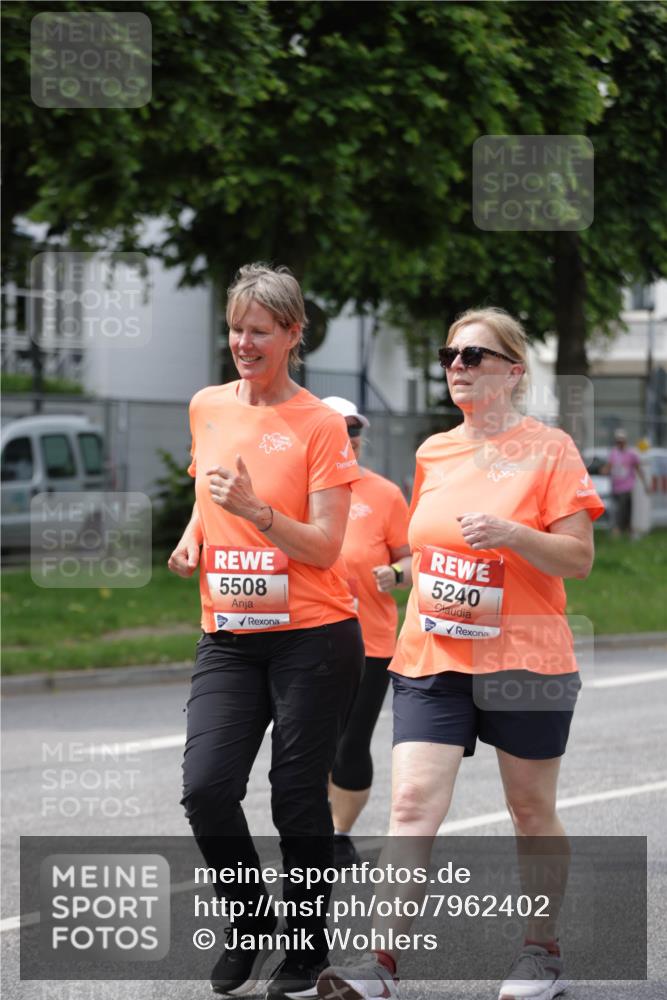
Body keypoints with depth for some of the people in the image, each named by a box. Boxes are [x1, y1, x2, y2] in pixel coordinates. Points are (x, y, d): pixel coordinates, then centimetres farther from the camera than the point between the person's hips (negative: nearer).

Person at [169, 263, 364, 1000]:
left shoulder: (319, 425, -7)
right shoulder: (206, 408, 8)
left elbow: (325, 547, -10)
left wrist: (256, 509, -24)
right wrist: (193, 536, 6)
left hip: (312, 637, -4)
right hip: (228, 638, 4)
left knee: (299, 799, 1)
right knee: (206, 788, -11)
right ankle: (248, 920, 13)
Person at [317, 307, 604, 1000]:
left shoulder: (549, 449, -4)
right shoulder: (433, 452, 12)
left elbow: (579, 558, -8)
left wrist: (511, 534, -22)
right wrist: (421, 585, 12)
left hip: (525, 657, -3)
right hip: (431, 658, 3)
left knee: (531, 811, 9)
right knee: (413, 801, -11)